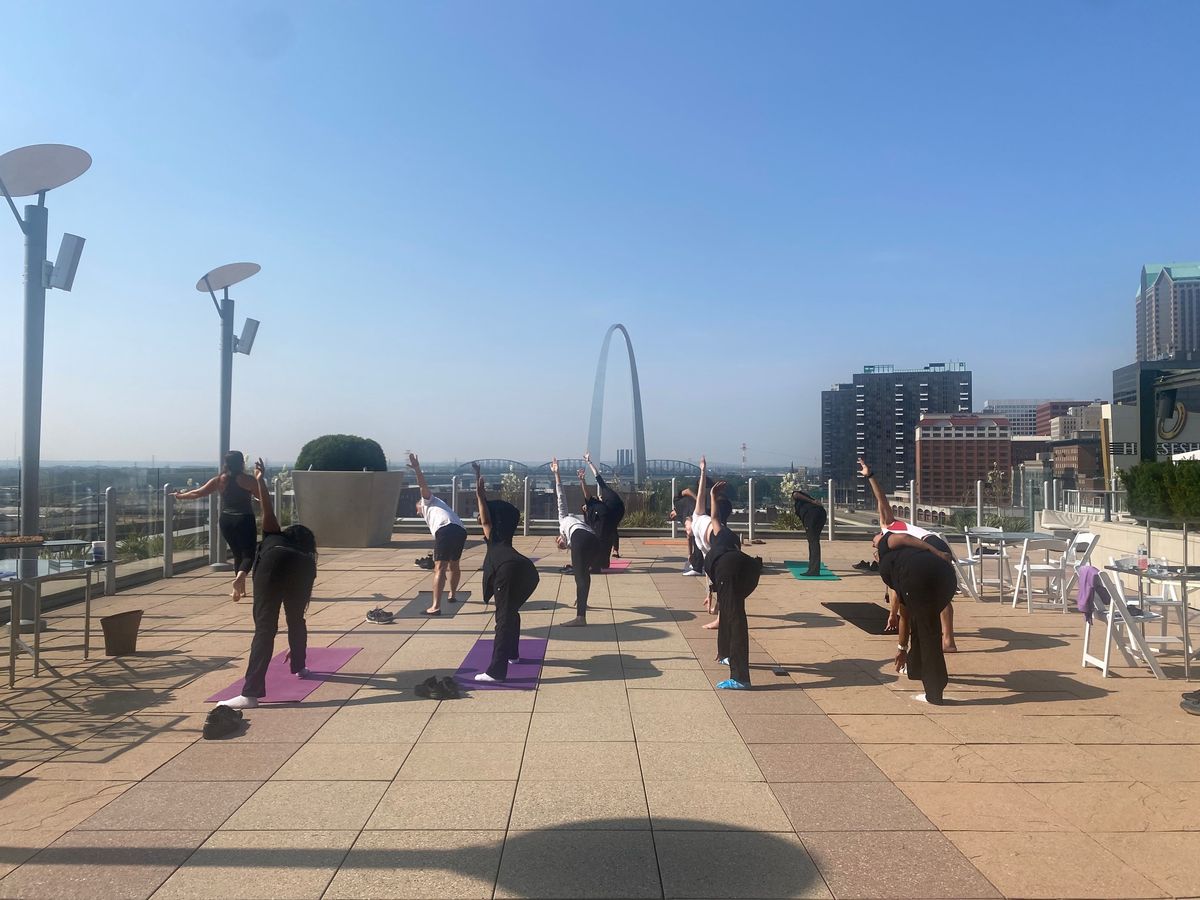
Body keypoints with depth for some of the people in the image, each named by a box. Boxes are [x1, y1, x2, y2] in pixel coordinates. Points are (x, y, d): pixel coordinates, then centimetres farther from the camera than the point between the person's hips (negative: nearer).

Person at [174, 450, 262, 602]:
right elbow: (262, 497, -6)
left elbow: (197, 493, 10)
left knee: (237, 554, 18)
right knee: (249, 554, -4)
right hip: (244, 520, -5)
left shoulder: (219, 480, 4)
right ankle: (240, 577, -33)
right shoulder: (246, 480, -8)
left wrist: (180, 496, 28)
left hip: (226, 520, 5)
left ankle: (240, 590, 20)